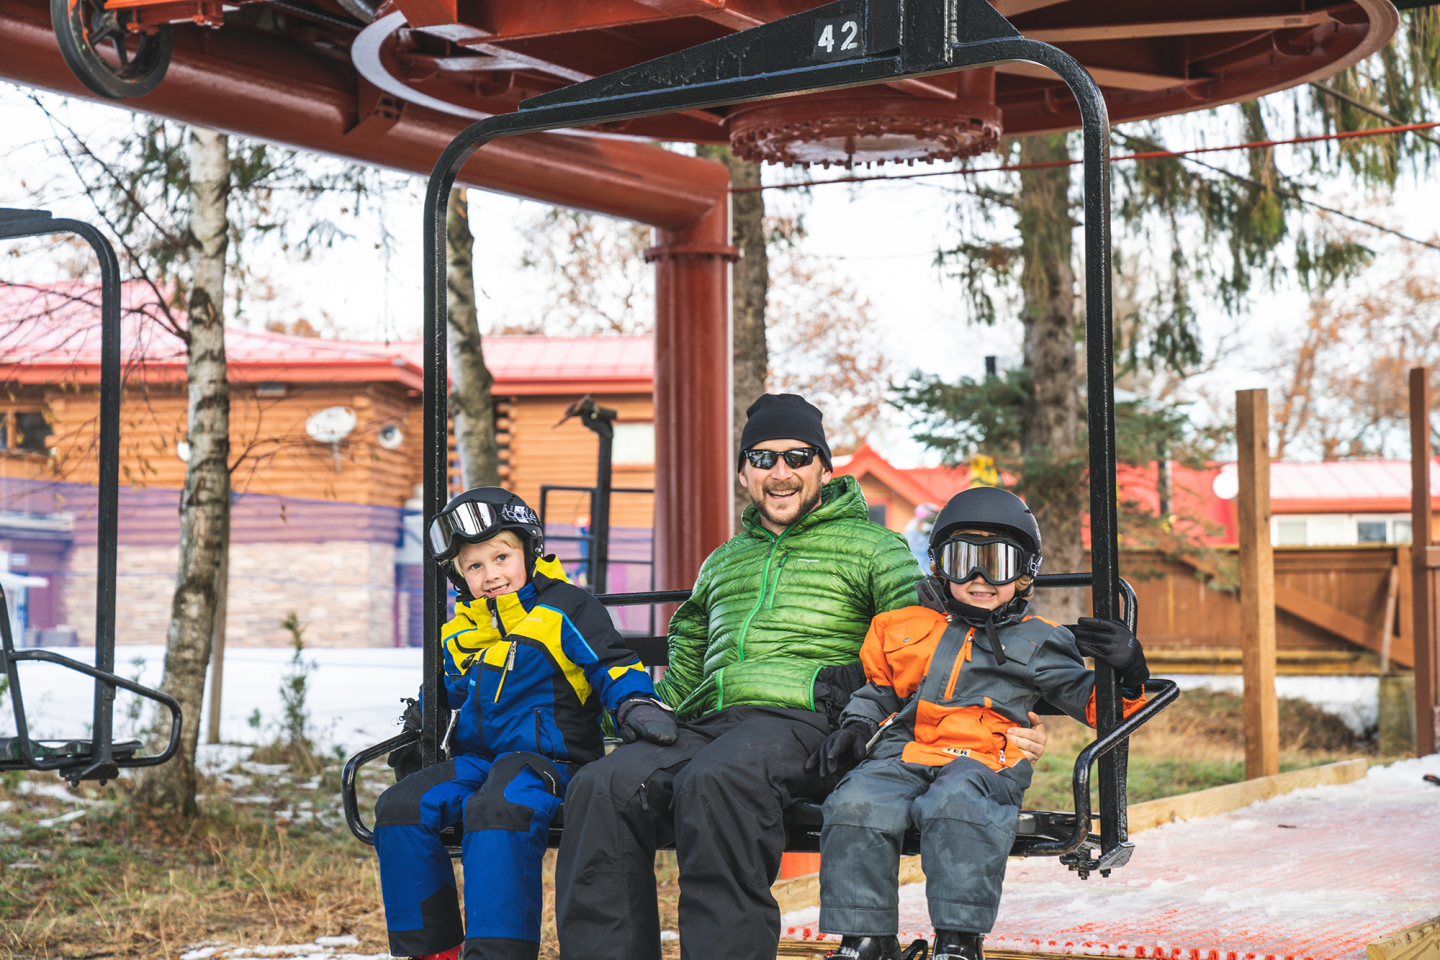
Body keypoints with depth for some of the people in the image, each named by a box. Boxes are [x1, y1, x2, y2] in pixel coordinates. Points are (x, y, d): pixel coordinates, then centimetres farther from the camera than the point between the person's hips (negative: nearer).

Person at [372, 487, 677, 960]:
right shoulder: (460, 632, 18)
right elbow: (449, 688, 35)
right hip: (475, 759, 7)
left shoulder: (563, 608, -1)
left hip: (546, 757, -7)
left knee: (497, 811, -37)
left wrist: (633, 704, -21)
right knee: (400, 807, -12)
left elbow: (612, 665, -3)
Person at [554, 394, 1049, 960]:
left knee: (715, 781, -39)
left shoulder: (872, 547, 17)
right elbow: (685, 665, 37)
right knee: (602, 787, -26)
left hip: (805, 720, -5)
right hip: (708, 723, 5)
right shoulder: (724, 562, 34)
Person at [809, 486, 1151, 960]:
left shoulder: (1036, 642, 17)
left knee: (957, 802, -38)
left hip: (983, 761, -3)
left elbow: (1092, 702, 16)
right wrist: (857, 726, 14)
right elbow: (877, 690, 34)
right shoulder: (907, 627, 24)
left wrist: (1127, 670, -3)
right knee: (857, 803, -28)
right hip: (902, 753, 3)